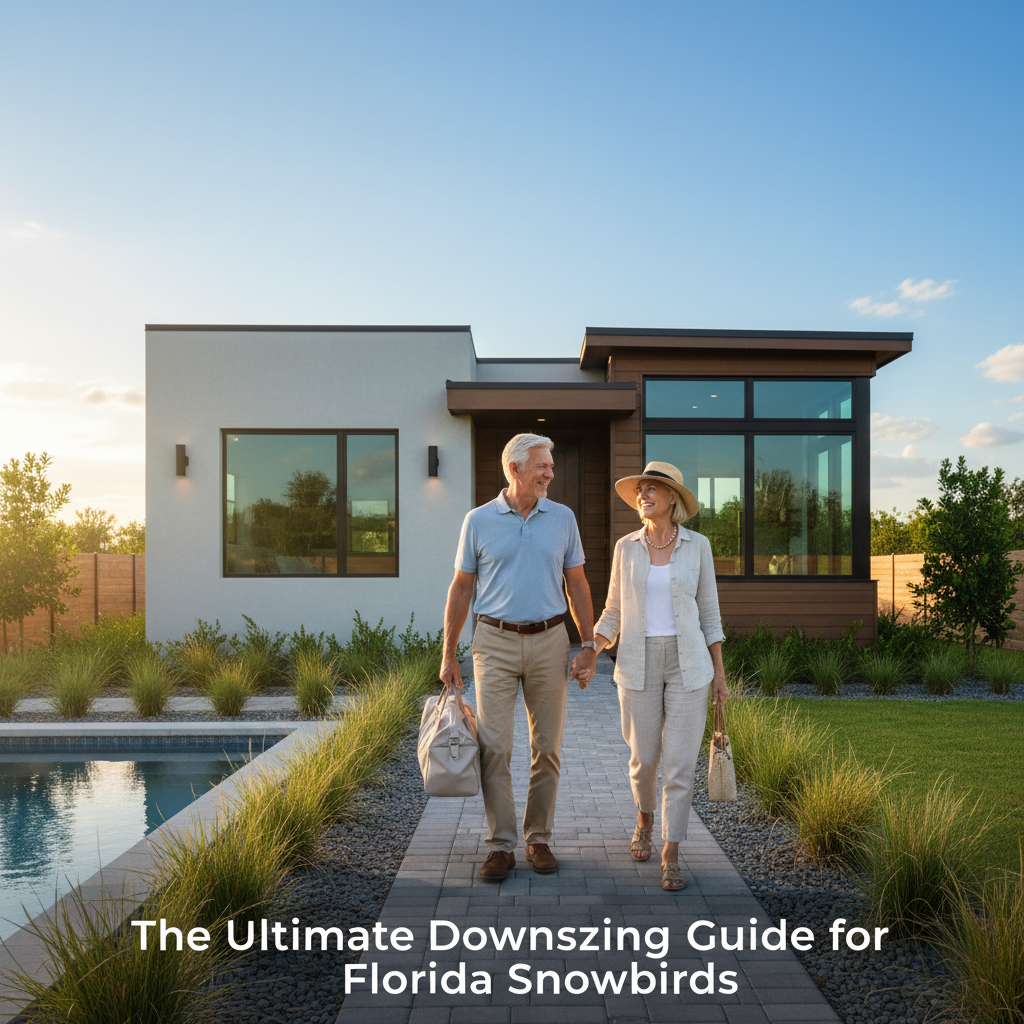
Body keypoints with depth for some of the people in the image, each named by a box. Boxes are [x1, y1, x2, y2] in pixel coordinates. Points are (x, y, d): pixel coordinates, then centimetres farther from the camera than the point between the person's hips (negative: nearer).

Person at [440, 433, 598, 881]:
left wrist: (588, 646, 2)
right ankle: (500, 845, 7)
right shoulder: (479, 521, 0)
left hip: (549, 642, 2)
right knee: (493, 746, -4)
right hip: (496, 642, -1)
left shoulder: (563, 518, 5)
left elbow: (577, 585, 9)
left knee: (547, 746, 6)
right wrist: (448, 655, 2)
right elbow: (461, 589, 4)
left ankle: (539, 839, 20)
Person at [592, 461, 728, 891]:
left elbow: (708, 610, 5)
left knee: (680, 763, -3)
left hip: (688, 663, -1)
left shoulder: (697, 546, 0)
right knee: (643, 758, 8)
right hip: (639, 663, 1)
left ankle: (671, 856, 9)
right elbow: (614, 611, 7)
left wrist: (719, 670, 3)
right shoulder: (626, 547, 2)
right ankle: (645, 817, 40)